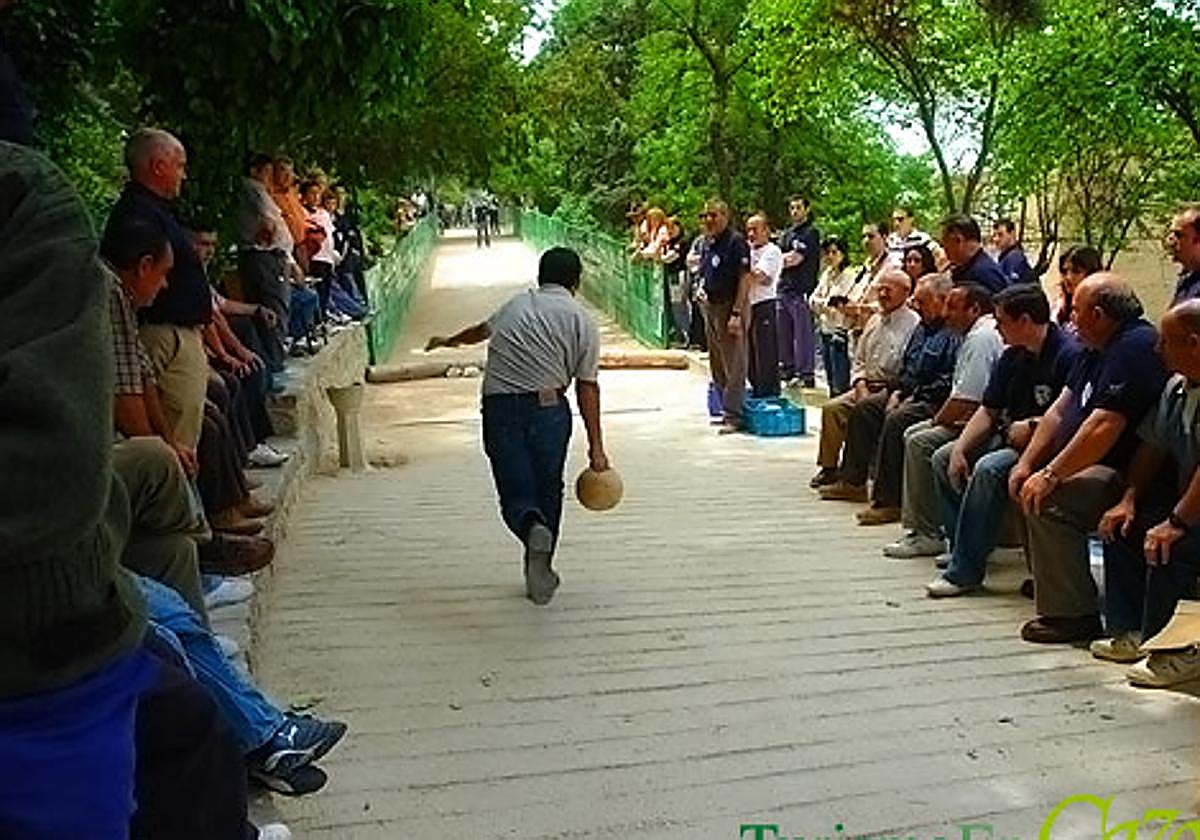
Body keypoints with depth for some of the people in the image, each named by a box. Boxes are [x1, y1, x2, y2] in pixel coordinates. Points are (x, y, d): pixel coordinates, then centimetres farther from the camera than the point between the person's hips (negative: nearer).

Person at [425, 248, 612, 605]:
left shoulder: (515, 305, 17)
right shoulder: (581, 320, 6)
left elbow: (480, 330, 37)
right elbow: (587, 387, 1)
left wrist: (449, 341, 59)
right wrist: (596, 447, 4)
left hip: (498, 408, 2)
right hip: (547, 407, -2)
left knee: (515, 494, 4)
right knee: (548, 492, 16)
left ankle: (533, 527, -29)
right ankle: (539, 572, 22)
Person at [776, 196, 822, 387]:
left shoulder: (811, 233, -3)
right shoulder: (787, 234, 21)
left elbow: (796, 259, -10)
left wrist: (784, 259, 5)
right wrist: (789, 257, -2)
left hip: (802, 288, -8)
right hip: (784, 287, 8)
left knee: (803, 333, -8)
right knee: (783, 332, 11)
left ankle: (807, 374, -5)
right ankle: (788, 369, 20)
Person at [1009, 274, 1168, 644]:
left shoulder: (1135, 347, -20)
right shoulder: (1098, 349, 14)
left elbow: (1104, 426, -28)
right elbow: (1060, 409, 14)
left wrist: (1050, 475, -24)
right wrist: (1026, 464, 5)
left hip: (1126, 475, -11)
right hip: (1096, 466, 11)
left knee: (1046, 501, -26)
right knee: (1027, 488, 9)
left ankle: (1073, 615, -17)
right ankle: (1046, 585, 16)